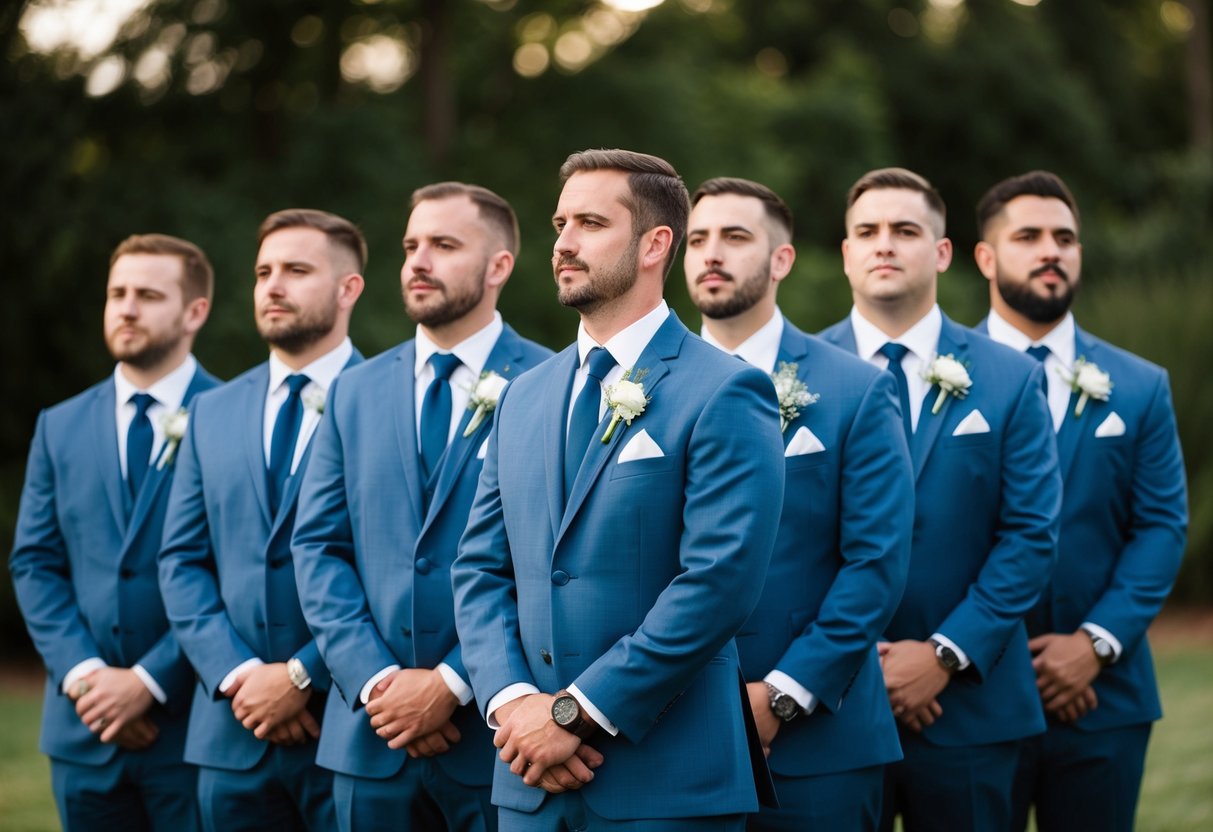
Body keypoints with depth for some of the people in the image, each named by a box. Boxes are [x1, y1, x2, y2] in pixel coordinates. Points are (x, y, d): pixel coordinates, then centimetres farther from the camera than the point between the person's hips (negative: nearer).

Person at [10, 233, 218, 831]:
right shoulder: (60, 427, 12)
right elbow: (35, 564, 8)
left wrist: (150, 681, -12)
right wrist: (83, 674, -6)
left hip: (193, 721, -4)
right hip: (84, 726, 4)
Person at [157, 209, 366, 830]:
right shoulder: (213, 413, 13)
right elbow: (182, 562, 9)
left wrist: (303, 676, -12)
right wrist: (237, 676, -5)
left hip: (347, 728, -4)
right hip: (233, 730, 4)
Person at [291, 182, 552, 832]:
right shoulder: (355, 393, 11)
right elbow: (317, 548, 7)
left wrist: (450, 683, -14)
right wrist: (376, 680, -7)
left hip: (495, 733, -4)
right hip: (372, 734, 4)